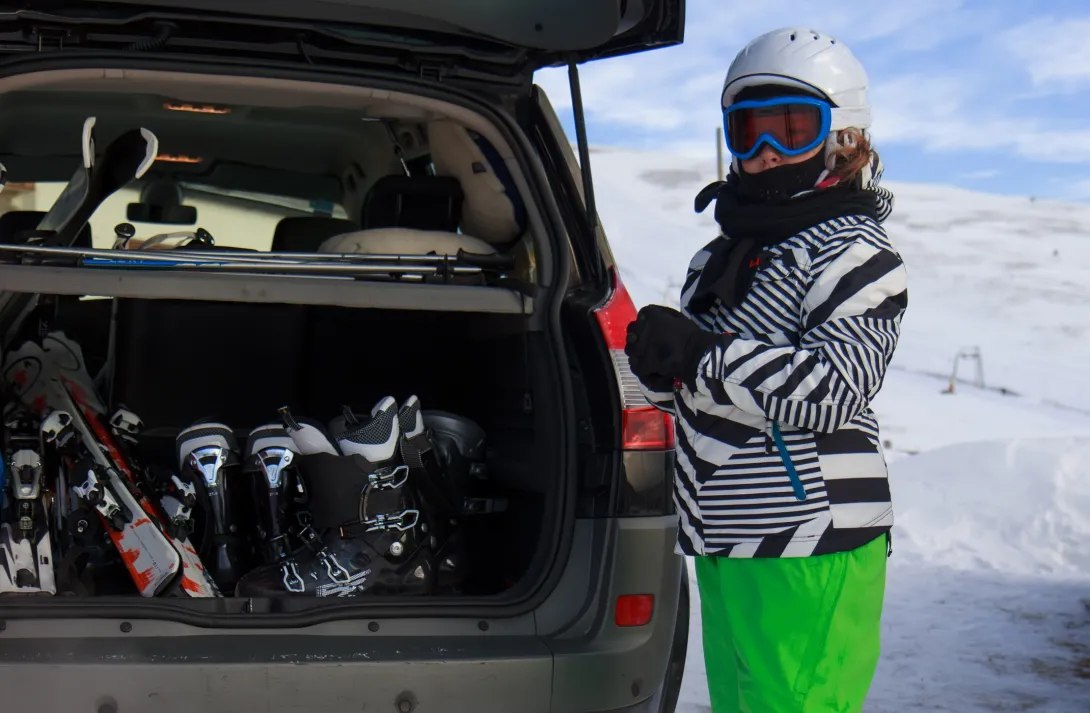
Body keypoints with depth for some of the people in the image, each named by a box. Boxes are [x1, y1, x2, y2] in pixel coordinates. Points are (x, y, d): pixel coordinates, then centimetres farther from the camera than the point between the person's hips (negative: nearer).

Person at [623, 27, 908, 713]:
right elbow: (696, 392, 23)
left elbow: (835, 388, -19)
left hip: (812, 553, -8)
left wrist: (701, 352, -18)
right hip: (724, 548, 8)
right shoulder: (719, 257, 19)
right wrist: (659, 361, -1)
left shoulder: (853, 252, -6)